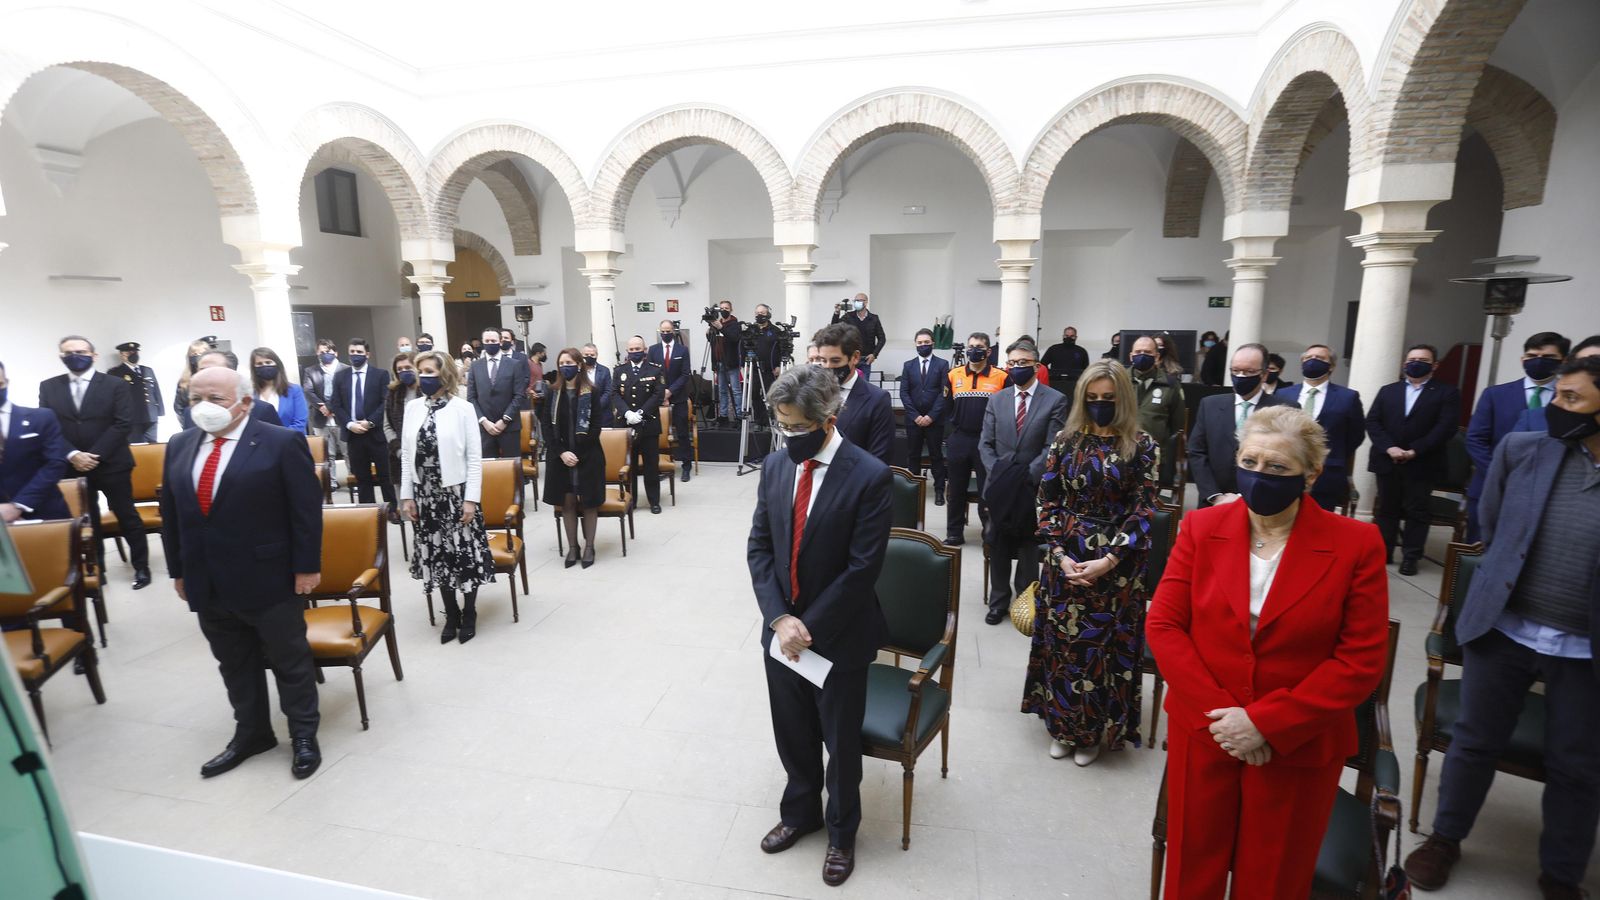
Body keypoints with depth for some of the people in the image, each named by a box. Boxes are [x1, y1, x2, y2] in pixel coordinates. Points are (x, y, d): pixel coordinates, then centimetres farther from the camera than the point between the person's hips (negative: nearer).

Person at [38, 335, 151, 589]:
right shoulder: (48, 387, 6)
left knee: (127, 516, 4)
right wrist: (72, 455, -13)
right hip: (72, 467, 3)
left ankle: (141, 567, 14)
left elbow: (123, 424, -9)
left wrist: (94, 455, -15)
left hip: (111, 464, -3)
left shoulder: (116, 385, -3)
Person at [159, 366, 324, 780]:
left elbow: (306, 510, -11)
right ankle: (250, 733, 35)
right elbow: (170, 513, 13)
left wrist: (307, 567, -12)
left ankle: (304, 736, 23)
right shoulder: (179, 447, 8)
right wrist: (178, 570, 11)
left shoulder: (282, 443, -11)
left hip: (268, 579, -5)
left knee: (290, 661, 8)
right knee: (234, 664, 18)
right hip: (208, 584, 6)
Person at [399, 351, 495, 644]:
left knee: (465, 553, 3)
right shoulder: (412, 407, 3)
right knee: (437, 554, 11)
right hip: (425, 494, 4)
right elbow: (406, 454, 8)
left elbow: (475, 457, -8)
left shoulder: (462, 408, -8)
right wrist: (407, 495, 4)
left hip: (456, 491, -4)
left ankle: (469, 614, 22)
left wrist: (471, 499, -12)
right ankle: (451, 614, 27)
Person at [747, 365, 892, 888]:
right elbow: (759, 547, 0)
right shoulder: (775, 467, -3)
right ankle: (800, 812, 50)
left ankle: (841, 831, 43)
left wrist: (809, 627, -16)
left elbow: (863, 568, -19)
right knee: (792, 733, 22)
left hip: (839, 635, -4)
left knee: (841, 740, 16)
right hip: (782, 628, 5)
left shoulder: (868, 476, -19)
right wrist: (779, 617, -12)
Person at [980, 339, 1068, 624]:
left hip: (1032, 489, -3)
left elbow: (1052, 448, -9)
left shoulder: (1055, 400, -4)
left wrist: (1025, 477, -17)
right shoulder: (997, 400, 8)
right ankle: (999, 601, 21)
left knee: (1028, 549, 4)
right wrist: (996, 473, -8)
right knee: (998, 547, 7)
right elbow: (985, 444, 6)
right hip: (1000, 487, 3)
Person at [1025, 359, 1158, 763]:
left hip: (1116, 567, -2)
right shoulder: (1064, 440, 2)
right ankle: (1062, 726, 29)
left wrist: (1109, 560, -15)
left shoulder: (1141, 445, -3)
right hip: (1064, 560, 2)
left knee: (1104, 646, 7)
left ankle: (1095, 731, 28)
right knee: (1062, 642, 9)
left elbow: (1143, 510, -7)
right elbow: (1047, 501, 1)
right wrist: (1059, 554, -10)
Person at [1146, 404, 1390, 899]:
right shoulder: (1201, 527, -4)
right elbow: (1163, 627, -5)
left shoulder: (1355, 544, -9)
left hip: (1298, 747, -1)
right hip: (1203, 734, 1)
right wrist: (1216, 713, -14)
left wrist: (1266, 723, -16)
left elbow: (1362, 661, -11)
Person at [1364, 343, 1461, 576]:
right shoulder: (1387, 390, 12)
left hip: (1421, 464, -3)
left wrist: (1414, 452, -17)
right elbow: (1372, 422, 3)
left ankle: (1410, 557, 12)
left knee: (1417, 511, 4)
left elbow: (1445, 428, -9)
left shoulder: (1447, 393, 2)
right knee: (1386, 509, 10)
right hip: (1387, 461, 3)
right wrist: (1389, 448, -12)